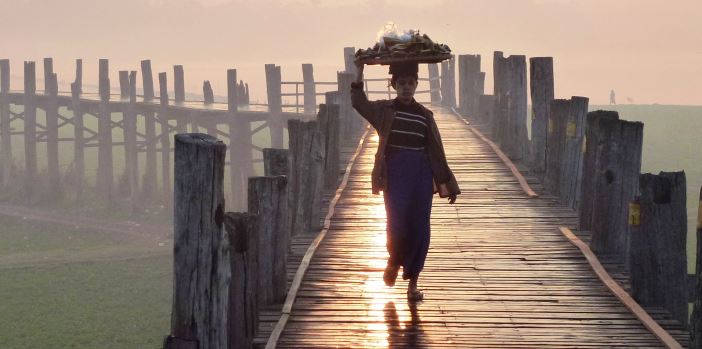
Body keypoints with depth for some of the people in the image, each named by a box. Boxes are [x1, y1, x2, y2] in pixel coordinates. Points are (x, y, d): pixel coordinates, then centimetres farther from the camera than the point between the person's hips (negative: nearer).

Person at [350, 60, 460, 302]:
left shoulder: (425, 115, 9)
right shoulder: (384, 110, 5)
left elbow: (436, 152, 11)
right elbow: (359, 103, -11)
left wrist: (447, 184, 10)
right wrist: (359, 73, -19)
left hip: (421, 173, 2)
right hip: (395, 173, -2)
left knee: (419, 229, 0)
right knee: (397, 224, -11)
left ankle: (413, 283, 9)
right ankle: (394, 261, 22)